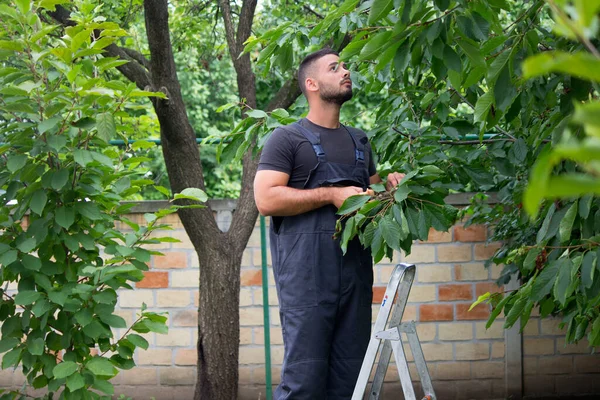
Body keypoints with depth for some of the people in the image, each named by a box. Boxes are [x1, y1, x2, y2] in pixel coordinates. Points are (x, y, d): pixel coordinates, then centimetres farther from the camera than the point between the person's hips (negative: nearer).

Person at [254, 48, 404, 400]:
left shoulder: (359, 141, 22)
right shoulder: (288, 139, 2)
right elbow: (266, 199, -10)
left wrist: (390, 187, 9)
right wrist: (332, 195, -14)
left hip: (356, 271, 6)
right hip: (307, 275, -6)